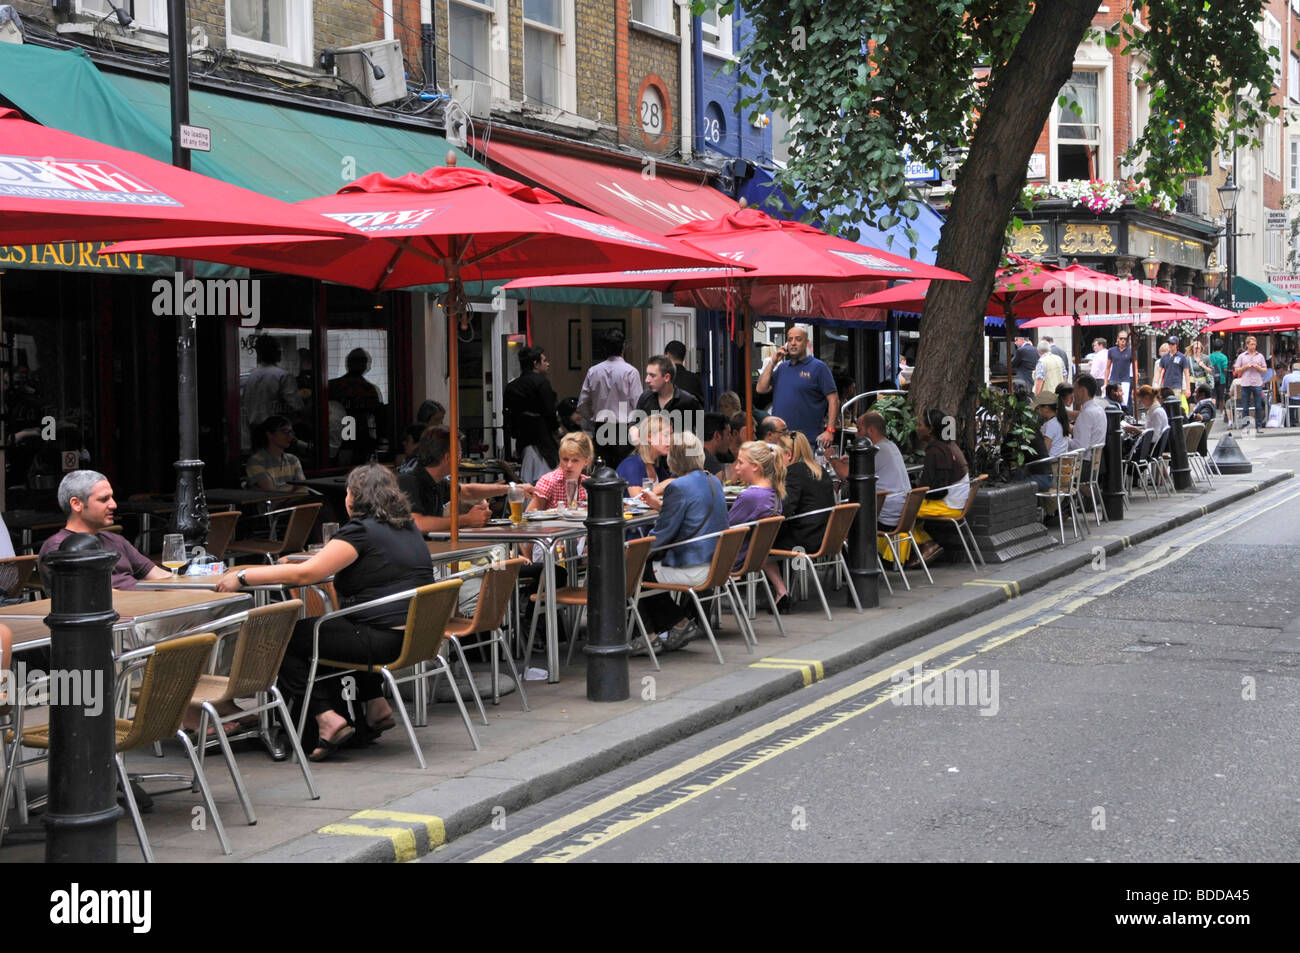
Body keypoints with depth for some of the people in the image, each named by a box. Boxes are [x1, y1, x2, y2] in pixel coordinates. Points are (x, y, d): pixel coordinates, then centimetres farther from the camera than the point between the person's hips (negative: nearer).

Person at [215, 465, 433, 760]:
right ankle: (375, 705, 26)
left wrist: (243, 577, -10)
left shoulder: (361, 531, -11)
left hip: (382, 641, -9)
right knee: (332, 628, 34)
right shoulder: (410, 528, 14)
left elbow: (305, 573, -16)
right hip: (414, 635, 9)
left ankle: (326, 717, -9)